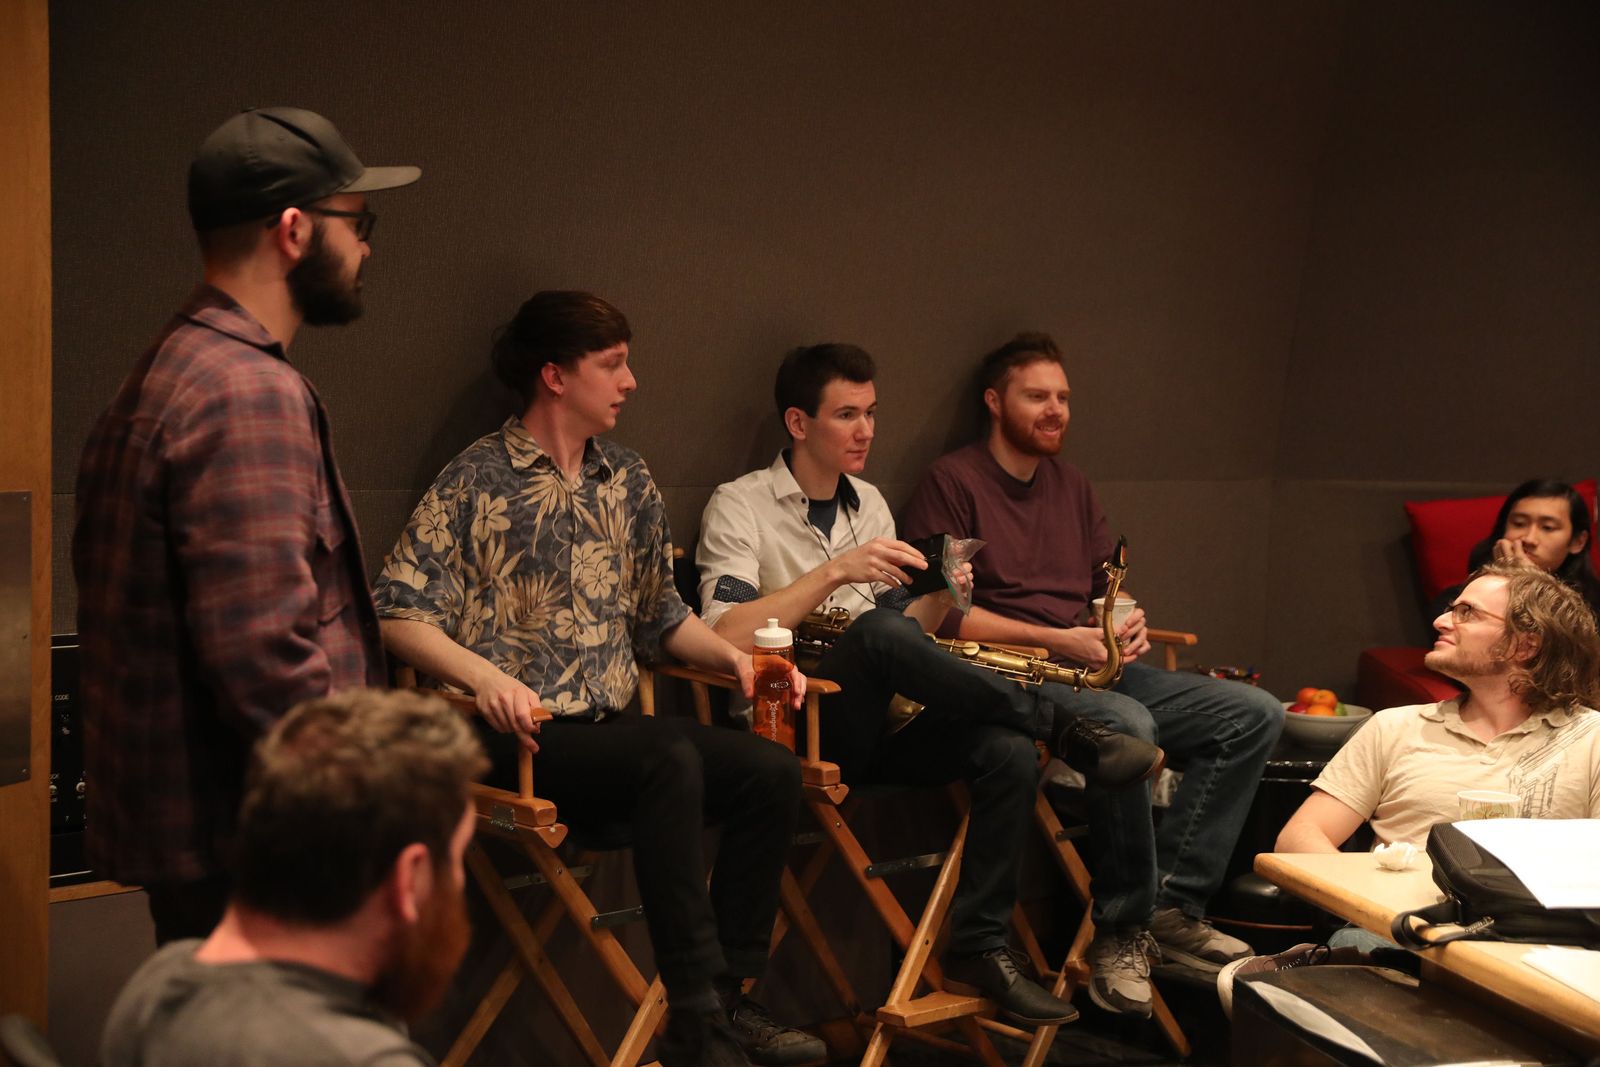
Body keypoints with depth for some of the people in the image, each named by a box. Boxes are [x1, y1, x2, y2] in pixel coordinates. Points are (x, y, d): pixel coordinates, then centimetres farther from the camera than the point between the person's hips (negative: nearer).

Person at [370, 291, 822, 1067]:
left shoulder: (628, 482, 16)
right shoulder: (476, 481, -2)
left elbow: (660, 614, 23)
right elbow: (400, 614, -9)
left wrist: (734, 655, 5)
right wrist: (483, 675, -26)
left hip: (612, 732, 6)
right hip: (523, 741, -6)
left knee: (772, 770, -18)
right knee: (671, 758, -33)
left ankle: (727, 1001, -13)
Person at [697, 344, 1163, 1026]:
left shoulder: (869, 506, 18)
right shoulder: (740, 507, -3)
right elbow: (723, 634, -19)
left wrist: (939, 601, -4)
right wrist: (834, 572, -25)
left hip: (875, 721, 6)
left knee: (1009, 753, -23)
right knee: (876, 631, -35)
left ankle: (978, 947, -12)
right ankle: (1065, 731, -24)